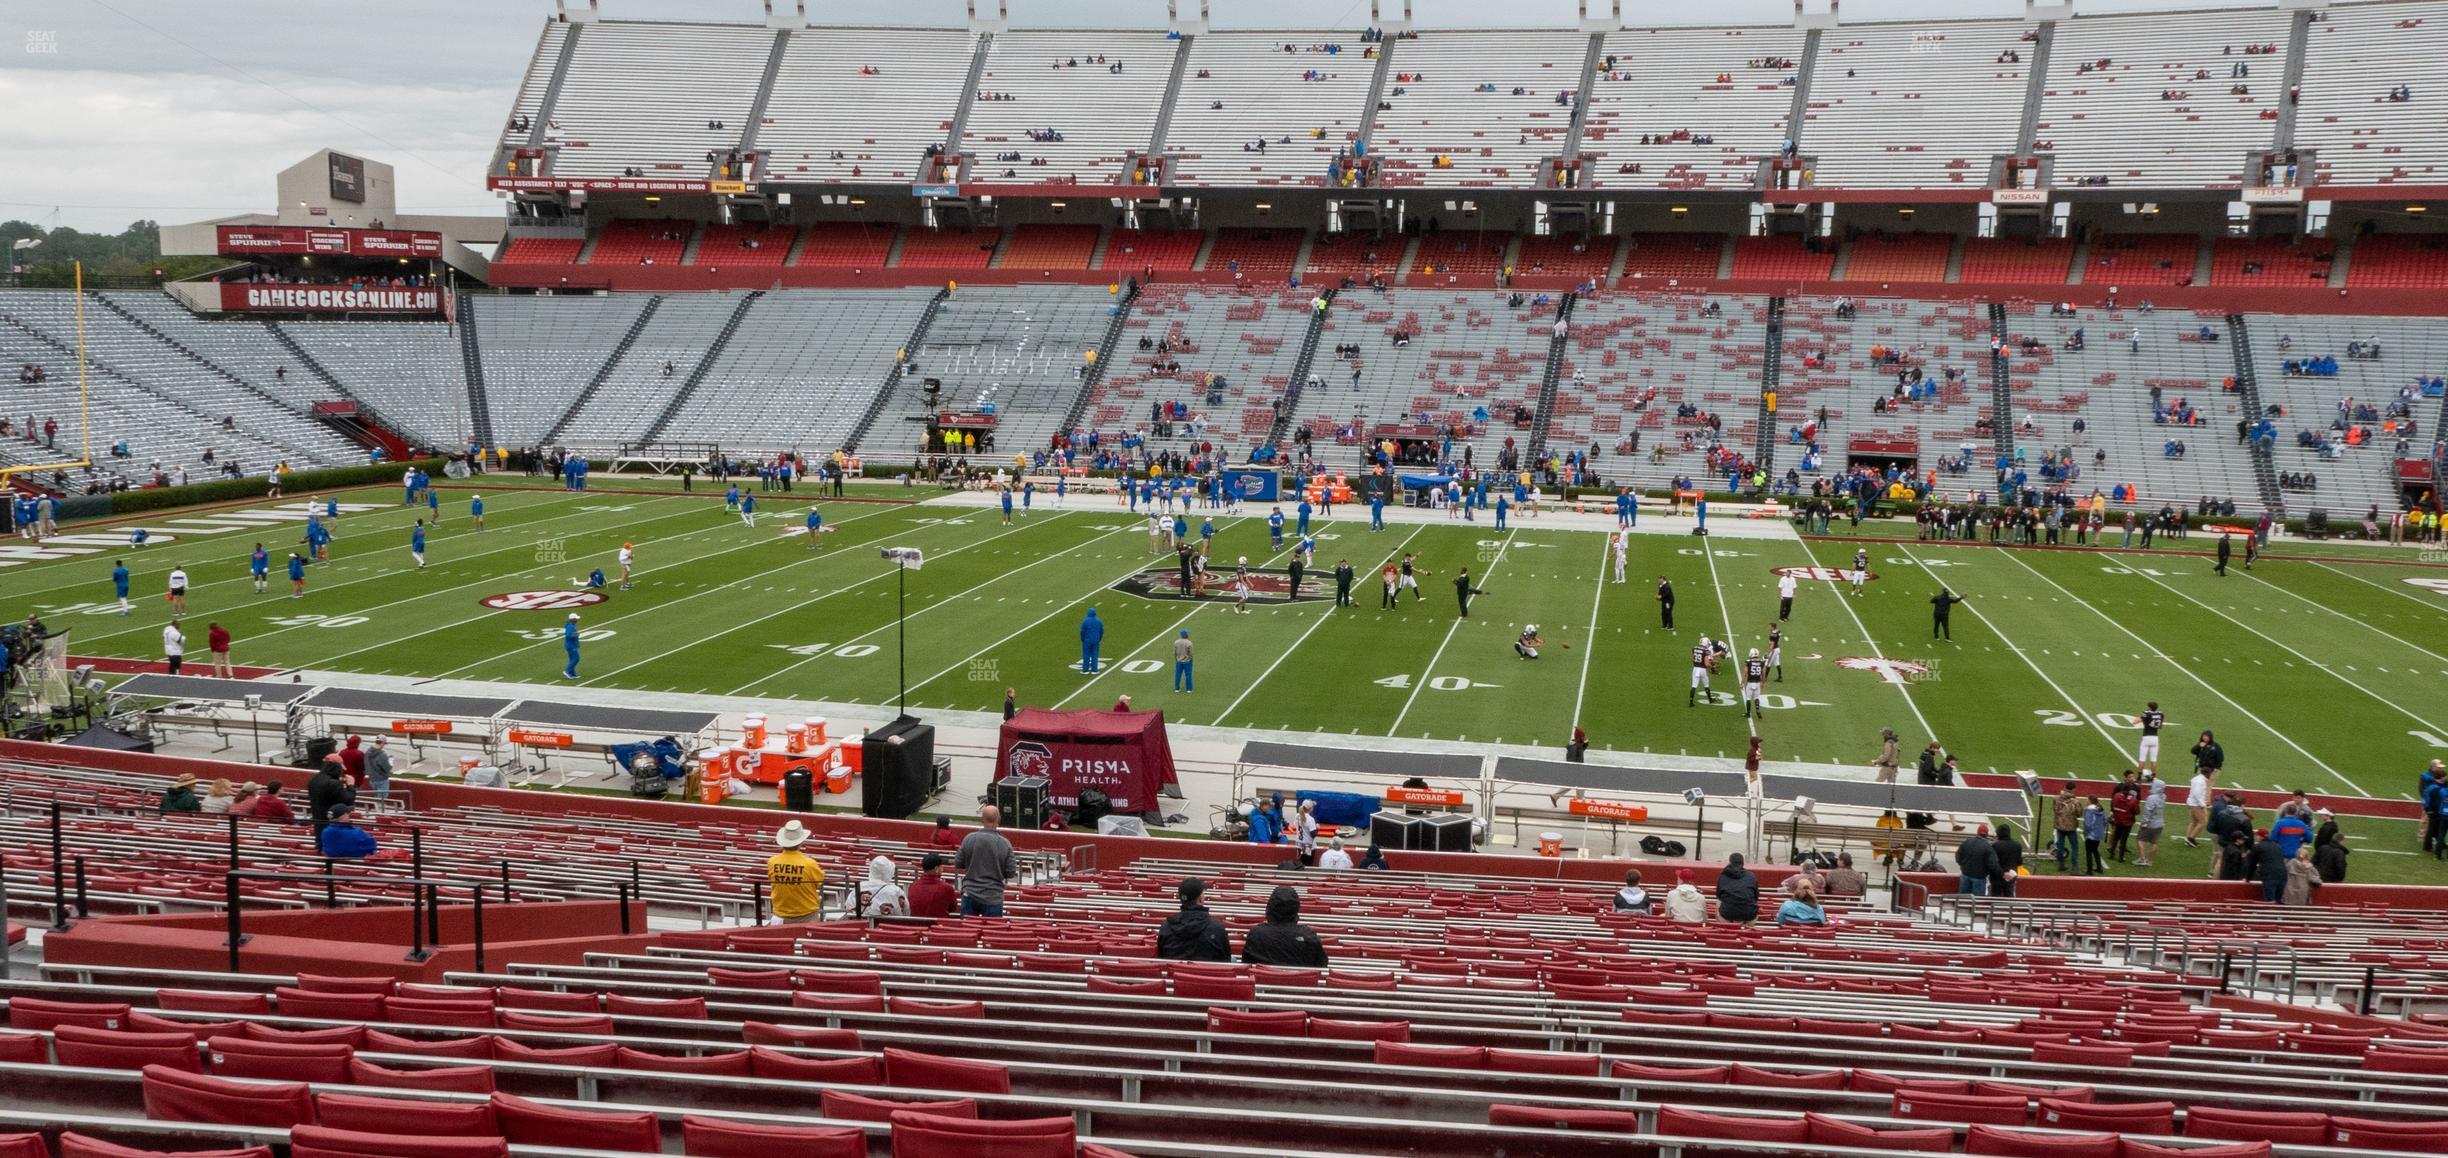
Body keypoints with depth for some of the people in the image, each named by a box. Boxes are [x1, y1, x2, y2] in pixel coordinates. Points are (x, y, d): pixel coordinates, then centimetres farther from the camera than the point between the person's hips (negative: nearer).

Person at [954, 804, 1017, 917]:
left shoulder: (969, 839, -7)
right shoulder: (1005, 844, -10)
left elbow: (958, 864, 2)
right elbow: (1010, 873, -6)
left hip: (970, 895, 1)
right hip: (993, 898, -1)